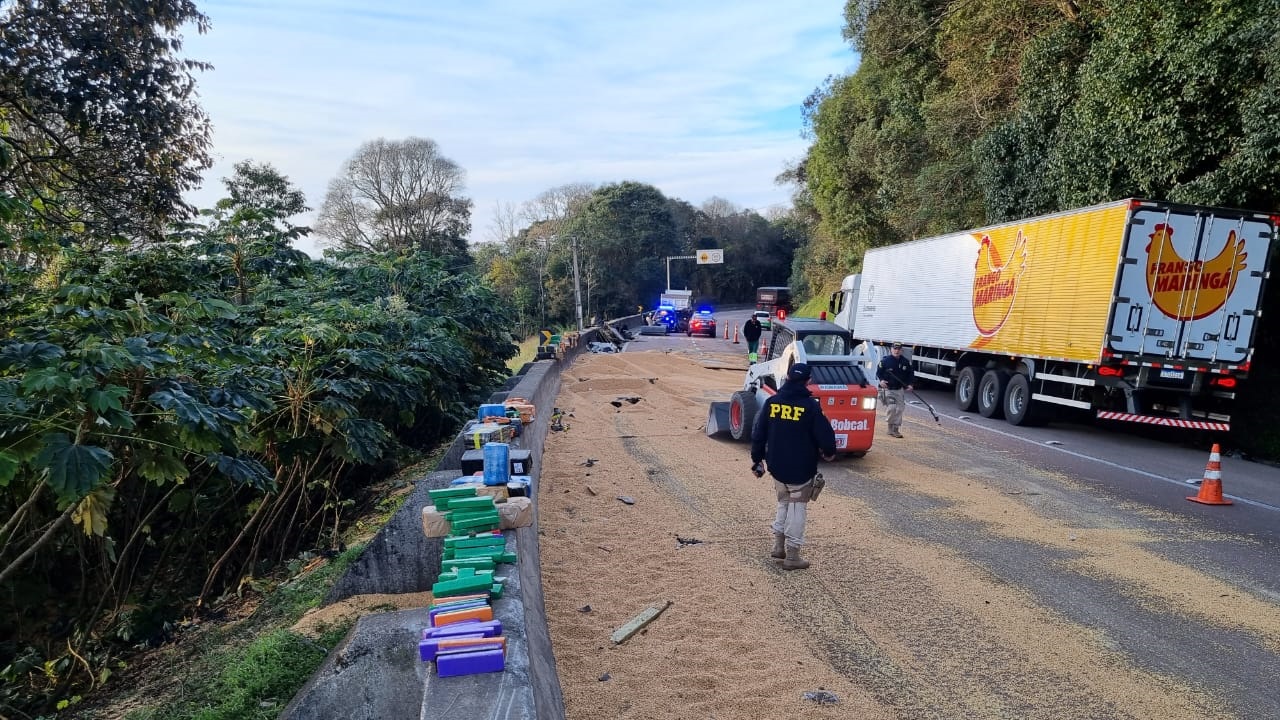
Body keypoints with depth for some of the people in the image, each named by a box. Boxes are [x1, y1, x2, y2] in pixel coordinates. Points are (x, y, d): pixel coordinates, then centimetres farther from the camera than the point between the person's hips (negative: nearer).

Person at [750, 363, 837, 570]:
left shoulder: (772, 402, -1)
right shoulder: (811, 406, -13)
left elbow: (758, 433, 2)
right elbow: (825, 434, -11)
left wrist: (756, 459, 12)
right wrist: (829, 452, 10)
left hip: (777, 467, 4)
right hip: (801, 469, -4)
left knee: (783, 503, 23)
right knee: (797, 508, 7)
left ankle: (779, 546, 23)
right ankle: (792, 556, 10)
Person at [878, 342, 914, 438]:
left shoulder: (906, 362, 6)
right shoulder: (885, 361, -4)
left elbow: (911, 374, 14)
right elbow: (878, 372, 1)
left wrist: (910, 384, -1)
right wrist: (881, 380, -18)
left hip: (900, 390, 4)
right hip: (888, 389, -4)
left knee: (899, 410, 2)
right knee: (891, 408, -15)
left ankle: (895, 430, 9)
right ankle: (891, 426, 6)